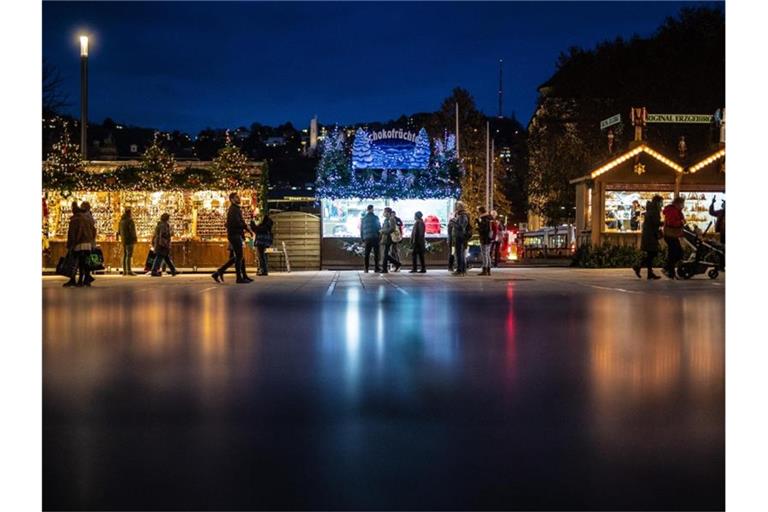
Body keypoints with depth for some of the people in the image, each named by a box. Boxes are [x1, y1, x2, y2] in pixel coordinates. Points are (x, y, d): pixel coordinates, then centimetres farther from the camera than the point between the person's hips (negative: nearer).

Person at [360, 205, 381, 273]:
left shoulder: (363, 218, 7)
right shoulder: (375, 218, -2)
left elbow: (361, 229, 9)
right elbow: (379, 228, -1)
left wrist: (362, 238, 15)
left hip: (367, 238, 3)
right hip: (375, 237, -3)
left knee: (367, 254, 6)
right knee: (376, 254, 1)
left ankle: (366, 269, 1)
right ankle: (376, 268, -3)